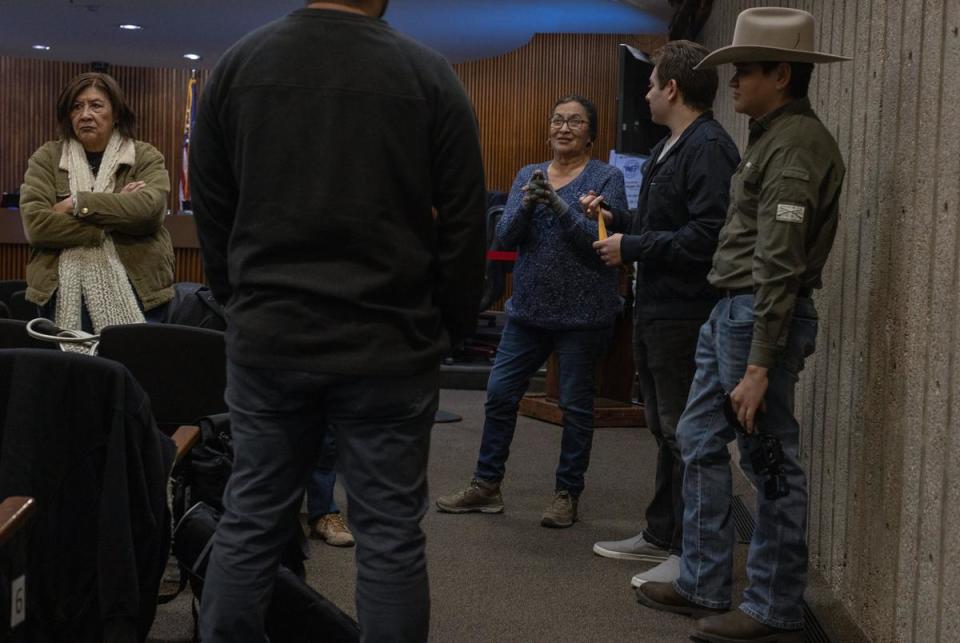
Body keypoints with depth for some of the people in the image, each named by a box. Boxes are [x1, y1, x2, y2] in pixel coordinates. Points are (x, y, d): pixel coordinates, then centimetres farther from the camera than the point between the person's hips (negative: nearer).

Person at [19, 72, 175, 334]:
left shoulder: (146, 157, 6)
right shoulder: (47, 158, 8)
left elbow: (150, 208, -14)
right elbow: (35, 223, -7)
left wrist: (77, 203, -11)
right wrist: (118, 215, -12)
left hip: (135, 290, -1)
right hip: (65, 294, 1)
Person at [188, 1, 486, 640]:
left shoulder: (235, 65, 2)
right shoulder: (430, 74, -5)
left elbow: (210, 211, 8)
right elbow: (464, 224, -4)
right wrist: (452, 325, 9)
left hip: (266, 340, 3)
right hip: (388, 345, -2)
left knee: (250, 523, 13)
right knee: (390, 535, 6)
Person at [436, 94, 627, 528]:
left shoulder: (607, 177, -3)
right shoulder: (528, 175, 10)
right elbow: (505, 235, 1)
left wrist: (558, 205, -23)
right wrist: (527, 203, -18)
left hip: (583, 311, -4)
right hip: (529, 308, 5)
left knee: (575, 403, 4)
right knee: (500, 393, 6)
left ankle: (567, 494, 16)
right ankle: (486, 485, 17)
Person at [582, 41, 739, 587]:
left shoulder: (709, 148, -16)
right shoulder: (667, 151, 16)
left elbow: (706, 236, -25)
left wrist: (632, 248, -18)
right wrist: (616, 220, 12)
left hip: (685, 316, -10)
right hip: (655, 311, 10)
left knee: (685, 435, -3)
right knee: (665, 431, 18)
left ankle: (691, 555, 5)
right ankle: (661, 535, 30)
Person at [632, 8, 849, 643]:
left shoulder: (795, 145, -16)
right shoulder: (774, 135, 15)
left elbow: (779, 266, -21)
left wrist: (759, 366, -22)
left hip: (761, 316, -10)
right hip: (730, 311, 10)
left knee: (771, 465, 0)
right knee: (701, 442, 15)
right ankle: (703, 585, 26)